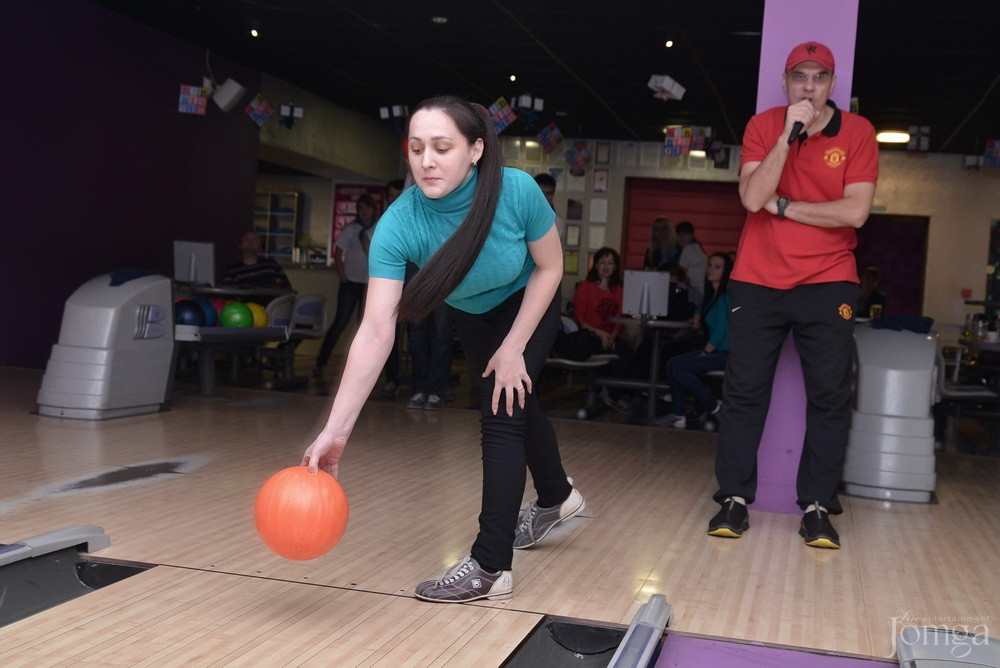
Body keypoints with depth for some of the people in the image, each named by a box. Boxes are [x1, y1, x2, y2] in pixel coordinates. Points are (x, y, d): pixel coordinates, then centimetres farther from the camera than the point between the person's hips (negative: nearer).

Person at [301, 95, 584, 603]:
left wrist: (513, 348, -20)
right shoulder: (398, 224, -36)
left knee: (502, 413, -14)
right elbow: (376, 332, -40)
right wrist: (335, 431, -46)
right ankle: (557, 497, 50)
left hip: (527, 304, -3)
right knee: (512, 404, 21)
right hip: (470, 314, 3)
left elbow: (549, 267, -19)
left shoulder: (517, 191, -37)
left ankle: (490, 566, -5)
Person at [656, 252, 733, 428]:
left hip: (727, 353, -10)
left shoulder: (726, 297, -13)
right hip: (714, 350, 10)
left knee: (680, 368, -20)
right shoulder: (713, 295, 15)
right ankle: (678, 416, -3)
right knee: (672, 363, -2)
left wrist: (704, 353, -11)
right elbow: (703, 310, 38)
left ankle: (715, 407, -7)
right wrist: (698, 317, 15)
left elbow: (721, 330, -19)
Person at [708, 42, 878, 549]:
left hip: (827, 282, 0)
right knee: (744, 391, 3)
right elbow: (752, 198, -14)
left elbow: (855, 211, -12)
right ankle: (734, 498, 12)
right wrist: (788, 134, -18)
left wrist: (782, 206, -10)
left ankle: (817, 506, 9)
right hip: (758, 280, 1)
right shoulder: (763, 126, 2)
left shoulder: (857, 132, -1)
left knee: (830, 397, 0)